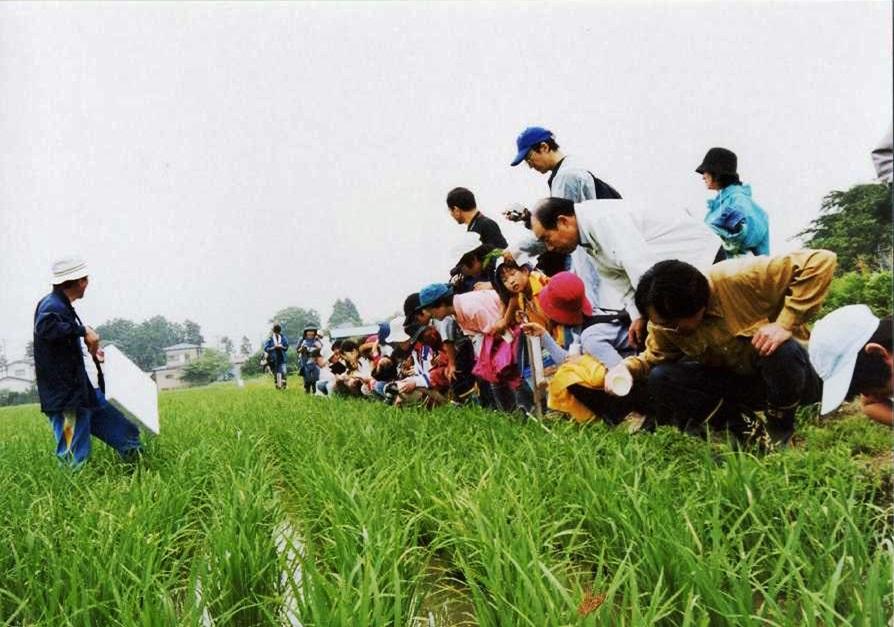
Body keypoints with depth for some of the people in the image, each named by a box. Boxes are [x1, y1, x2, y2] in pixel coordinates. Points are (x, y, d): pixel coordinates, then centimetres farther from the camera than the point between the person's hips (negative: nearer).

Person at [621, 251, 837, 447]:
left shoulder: (739, 279, -32)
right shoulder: (663, 320, -16)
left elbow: (821, 262, -33)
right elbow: (654, 357, 2)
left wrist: (785, 324, -36)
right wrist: (628, 368, -19)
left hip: (784, 374, -3)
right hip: (734, 380, 3)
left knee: (780, 350, -39)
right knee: (660, 378, -19)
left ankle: (781, 427, -9)